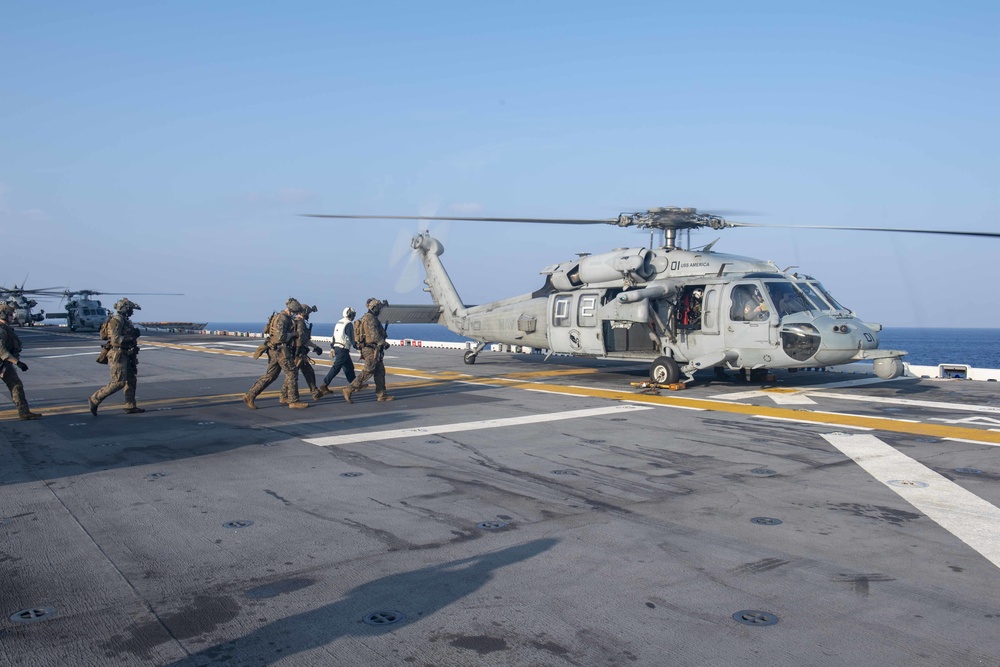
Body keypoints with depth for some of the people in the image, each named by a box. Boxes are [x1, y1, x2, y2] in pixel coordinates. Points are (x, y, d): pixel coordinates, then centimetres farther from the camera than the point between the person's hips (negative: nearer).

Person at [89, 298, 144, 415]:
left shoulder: (125, 320, 15)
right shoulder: (116, 320, -14)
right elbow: (115, 339, -23)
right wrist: (131, 337, -21)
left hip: (126, 355, 10)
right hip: (117, 355, -10)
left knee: (131, 380, 8)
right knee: (118, 382, -10)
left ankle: (130, 406, 11)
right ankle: (95, 399, 2)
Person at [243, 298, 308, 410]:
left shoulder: (281, 317, 17)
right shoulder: (282, 318, -17)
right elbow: (280, 336, -26)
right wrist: (293, 334, -12)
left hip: (274, 350, 10)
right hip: (281, 350, -10)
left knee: (270, 375, 13)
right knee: (292, 373, -3)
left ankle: (250, 395, 12)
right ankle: (294, 401, 1)